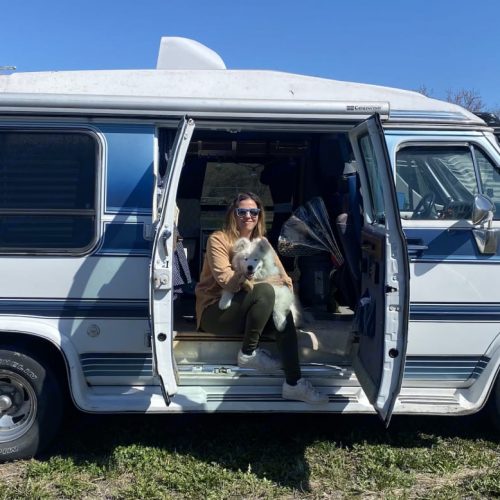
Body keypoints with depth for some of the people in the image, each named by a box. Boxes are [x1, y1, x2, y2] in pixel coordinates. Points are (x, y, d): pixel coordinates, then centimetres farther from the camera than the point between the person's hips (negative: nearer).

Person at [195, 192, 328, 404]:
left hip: (243, 309, 6)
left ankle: (294, 383, -21)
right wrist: (267, 278, -22)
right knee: (265, 291, -30)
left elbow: (281, 276, 5)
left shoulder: (261, 242, 11)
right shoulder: (218, 239, -10)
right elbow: (227, 281, -22)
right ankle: (248, 354, -13)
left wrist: (282, 279, -19)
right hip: (215, 309, -6)